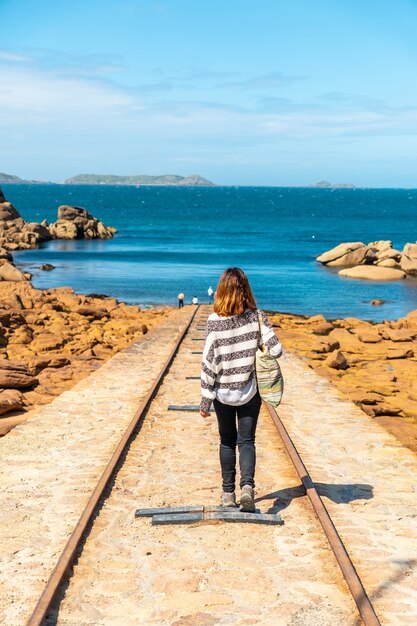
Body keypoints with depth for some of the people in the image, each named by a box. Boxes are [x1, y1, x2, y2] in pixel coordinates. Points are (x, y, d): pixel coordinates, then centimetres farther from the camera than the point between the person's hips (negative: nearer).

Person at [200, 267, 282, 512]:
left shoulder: (215, 321, -14)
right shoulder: (257, 317, -10)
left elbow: (209, 363, -12)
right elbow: (276, 350, -14)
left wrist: (205, 400, -5)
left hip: (223, 393, 0)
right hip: (250, 391, 0)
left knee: (227, 442, 16)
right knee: (247, 441, 10)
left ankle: (228, 493, 20)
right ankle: (247, 485, -10)